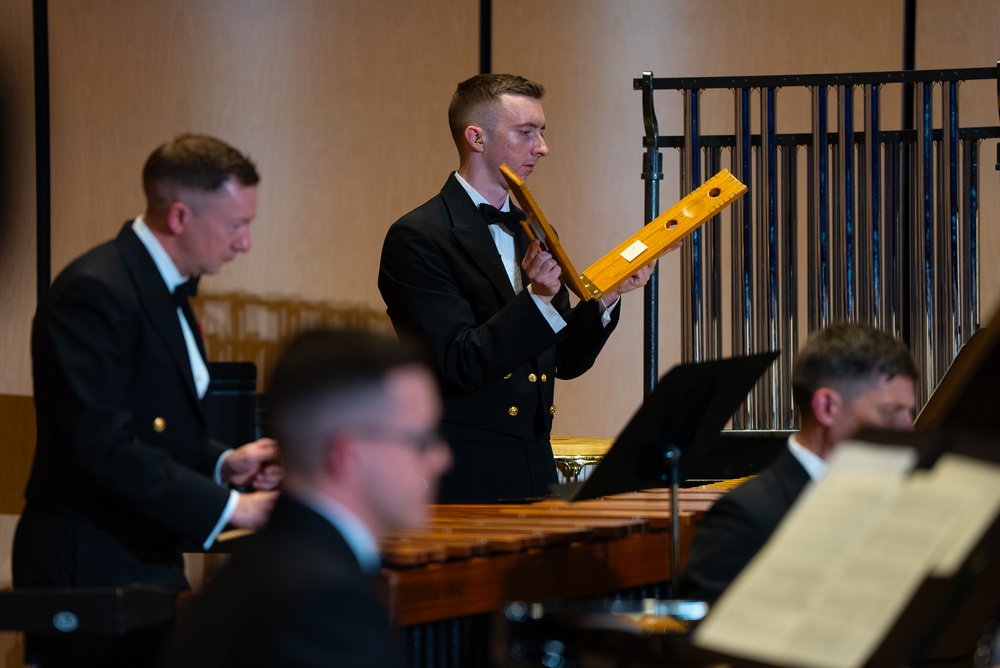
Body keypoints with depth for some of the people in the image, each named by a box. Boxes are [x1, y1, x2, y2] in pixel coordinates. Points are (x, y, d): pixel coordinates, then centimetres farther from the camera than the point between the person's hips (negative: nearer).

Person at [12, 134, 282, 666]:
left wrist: (224, 463, 5)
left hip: (148, 563, 10)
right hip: (90, 572, -10)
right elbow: (103, 448, -25)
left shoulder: (162, 288, 14)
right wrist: (229, 507, -23)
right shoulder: (95, 292, -18)